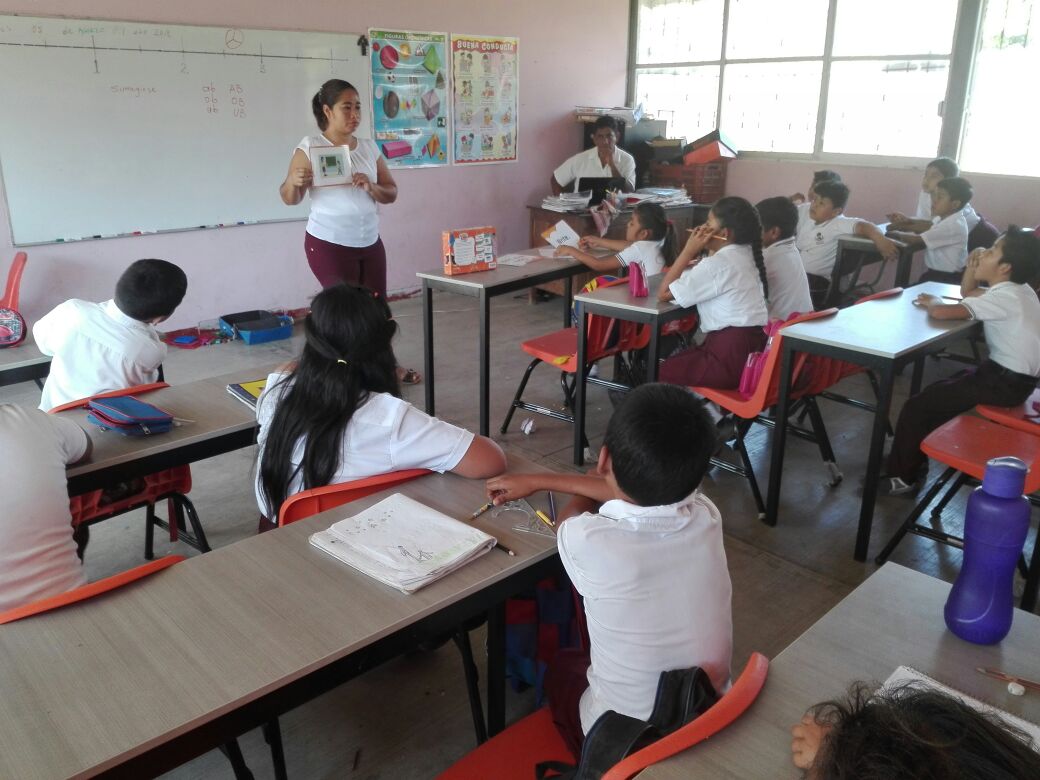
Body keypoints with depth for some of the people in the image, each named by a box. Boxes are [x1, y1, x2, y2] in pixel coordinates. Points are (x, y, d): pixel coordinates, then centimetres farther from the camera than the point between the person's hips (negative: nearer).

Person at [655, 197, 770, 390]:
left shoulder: (718, 264, -16)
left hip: (733, 357, -9)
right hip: (751, 346, 9)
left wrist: (689, 250, -10)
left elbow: (663, 293, -14)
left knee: (660, 372, 3)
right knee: (672, 360, 22)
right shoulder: (745, 254, 11)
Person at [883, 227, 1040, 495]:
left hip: (1007, 382, -10)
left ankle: (901, 477, 1)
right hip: (1009, 374, 10)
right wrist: (971, 267, 4)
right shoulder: (1014, 289, 8)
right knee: (935, 393, 19)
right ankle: (912, 458, 27)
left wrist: (932, 301, -9)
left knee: (917, 406, -10)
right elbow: (967, 294, 24)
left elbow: (941, 312, -33)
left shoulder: (1004, 297, -23)